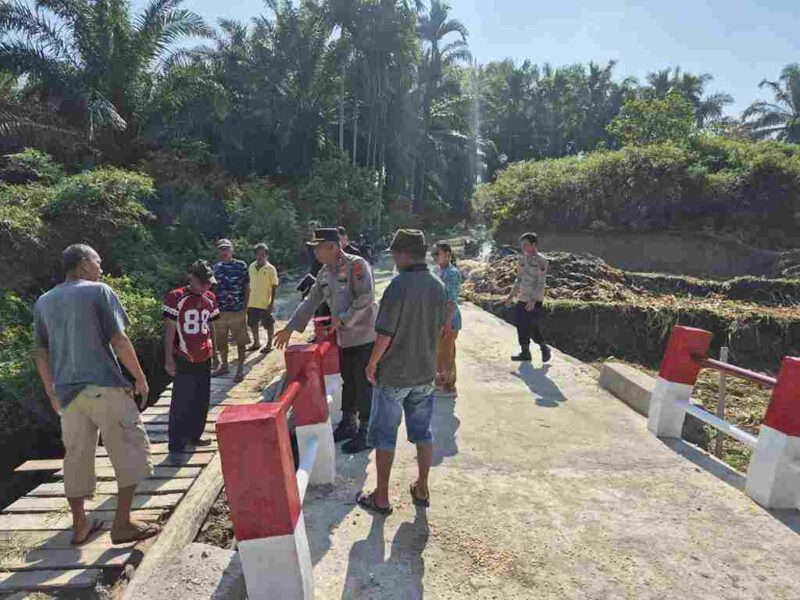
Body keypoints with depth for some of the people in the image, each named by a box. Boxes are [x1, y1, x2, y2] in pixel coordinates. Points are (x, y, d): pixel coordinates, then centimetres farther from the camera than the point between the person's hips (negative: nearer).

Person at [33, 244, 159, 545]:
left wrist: (51, 392, 23)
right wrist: (141, 378, -3)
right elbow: (119, 340, -10)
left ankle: (80, 526, 26)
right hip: (104, 386, -6)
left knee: (76, 457, 16)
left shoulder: (43, 302, 13)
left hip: (67, 392, 7)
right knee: (130, 451, 3)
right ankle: (122, 524, 5)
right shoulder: (99, 291, -5)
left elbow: (41, 353, 14)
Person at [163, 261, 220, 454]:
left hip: (204, 358, 6)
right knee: (181, 402, -2)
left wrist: (215, 352, 16)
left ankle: (194, 435, 32)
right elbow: (170, 331, -9)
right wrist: (169, 359, -11)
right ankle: (176, 446, 8)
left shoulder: (210, 299, 6)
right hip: (183, 359, -6)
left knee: (202, 400, 15)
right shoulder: (176, 298, -11)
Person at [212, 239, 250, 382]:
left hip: (237, 311, -4)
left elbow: (247, 288, 0)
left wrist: (244, 307, -4)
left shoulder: (241, 265, -3)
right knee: (221, 341, 13)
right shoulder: (216, 267, 9)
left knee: (240, 341, 3)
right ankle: (224, 366, 29)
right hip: (220, 310, 4)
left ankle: (240, 368, 15)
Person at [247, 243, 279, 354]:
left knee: (269, 325, 6)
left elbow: (274, 287, -9)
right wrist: (247, 300, 12)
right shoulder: (252, 267, 5)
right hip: (252, 303, 6)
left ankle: (269, 345, 21)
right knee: (252, 324, 16)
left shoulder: (271, 269, -10)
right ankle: (256, 343, 34)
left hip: (266, 303, -5)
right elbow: (250, 284, 12)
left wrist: (272, 302, -14)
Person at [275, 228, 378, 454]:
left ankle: (365, 433, 15)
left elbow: (366, 298, -25)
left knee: (364, 387, 2)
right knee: (347, 384, 19)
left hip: (364, 337, -8)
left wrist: (343, 319, -22)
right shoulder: (324, 273, 8)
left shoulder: (357, 265, -17)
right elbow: (311, 301, 14)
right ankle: (348, 424, 35)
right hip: (344, 338, 8)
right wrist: (290, 328, 12)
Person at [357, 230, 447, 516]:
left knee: (384, 435, 9)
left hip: (393, 374, -6)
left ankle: (381, 498, 20)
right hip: (426, 373, 6)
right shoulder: (439, 286, 0)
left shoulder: (399, 285, -20)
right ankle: (422, 489, 31)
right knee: (422, 432, 18)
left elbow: (385, 334, -19)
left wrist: (372, 364, -5)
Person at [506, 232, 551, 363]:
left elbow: (541, 283, -15)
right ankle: (525, 352, 18)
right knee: (521, 327, 7)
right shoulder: (522, 259, 10)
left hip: (535, 301, -6)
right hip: (521, 299, 7)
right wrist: (512, 295, 11)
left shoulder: (541, 261, -10)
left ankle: (544, 348, 18)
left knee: (533, 328, -5)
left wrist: (533, 300, -23)